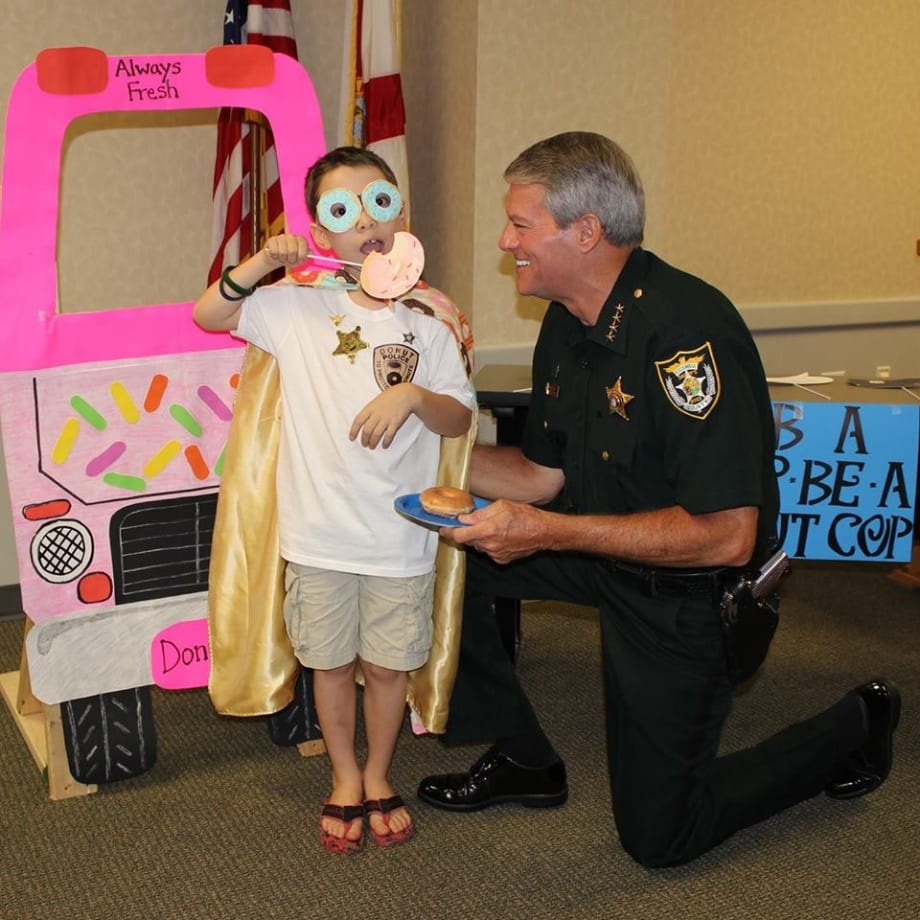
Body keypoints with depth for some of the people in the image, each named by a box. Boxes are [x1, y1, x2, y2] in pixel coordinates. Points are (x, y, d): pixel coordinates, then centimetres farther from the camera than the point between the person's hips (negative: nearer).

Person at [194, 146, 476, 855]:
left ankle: (379, 776, 35)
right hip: (319, 533, 0)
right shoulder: (298, 308, -1)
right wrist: (263, 262, -13)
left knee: (388, 665, 12)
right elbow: (207, 314, 1)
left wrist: (414, 396, -20)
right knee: (331, 663, 14)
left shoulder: (426, 325, -1)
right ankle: (345, 778, 35)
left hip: (400, 536, 0)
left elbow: (460, 419, 0)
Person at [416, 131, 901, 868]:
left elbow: (728, 535, -33)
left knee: (659, 835, 0)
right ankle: (523, 761, 15)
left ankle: (854, 729, 22)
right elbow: (541, 474, 7)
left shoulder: (687, 332, -30)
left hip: (687, 590, -8)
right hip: (606, 549, 8)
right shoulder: (569, 322, 0)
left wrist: (548, 533, -32)